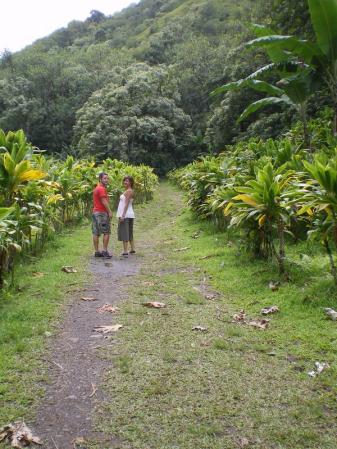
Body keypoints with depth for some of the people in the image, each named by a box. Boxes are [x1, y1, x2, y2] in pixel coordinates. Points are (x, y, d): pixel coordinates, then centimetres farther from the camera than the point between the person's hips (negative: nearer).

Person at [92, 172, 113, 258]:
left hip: (95, 212, 10)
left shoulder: (96, 188, 18)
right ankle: (104, 251, -5)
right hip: (102, 213, -9)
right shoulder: (101, 189, -12)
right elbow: (104, 202, -17)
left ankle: (97, 251, 10)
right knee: (106, 232, -4)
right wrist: (110, 212, -12)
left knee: (96, 233, 7)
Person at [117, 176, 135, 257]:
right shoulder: (127, 191, 16)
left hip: (125, 215, -10)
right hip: (129, 214, 10)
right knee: (129, 232, 16)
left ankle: (125, 252, -8)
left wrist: (123, 215, -21)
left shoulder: (129, 191, -12)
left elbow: (126, 204, -18)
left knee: (124, 232, -8)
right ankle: (132, 250, 22)